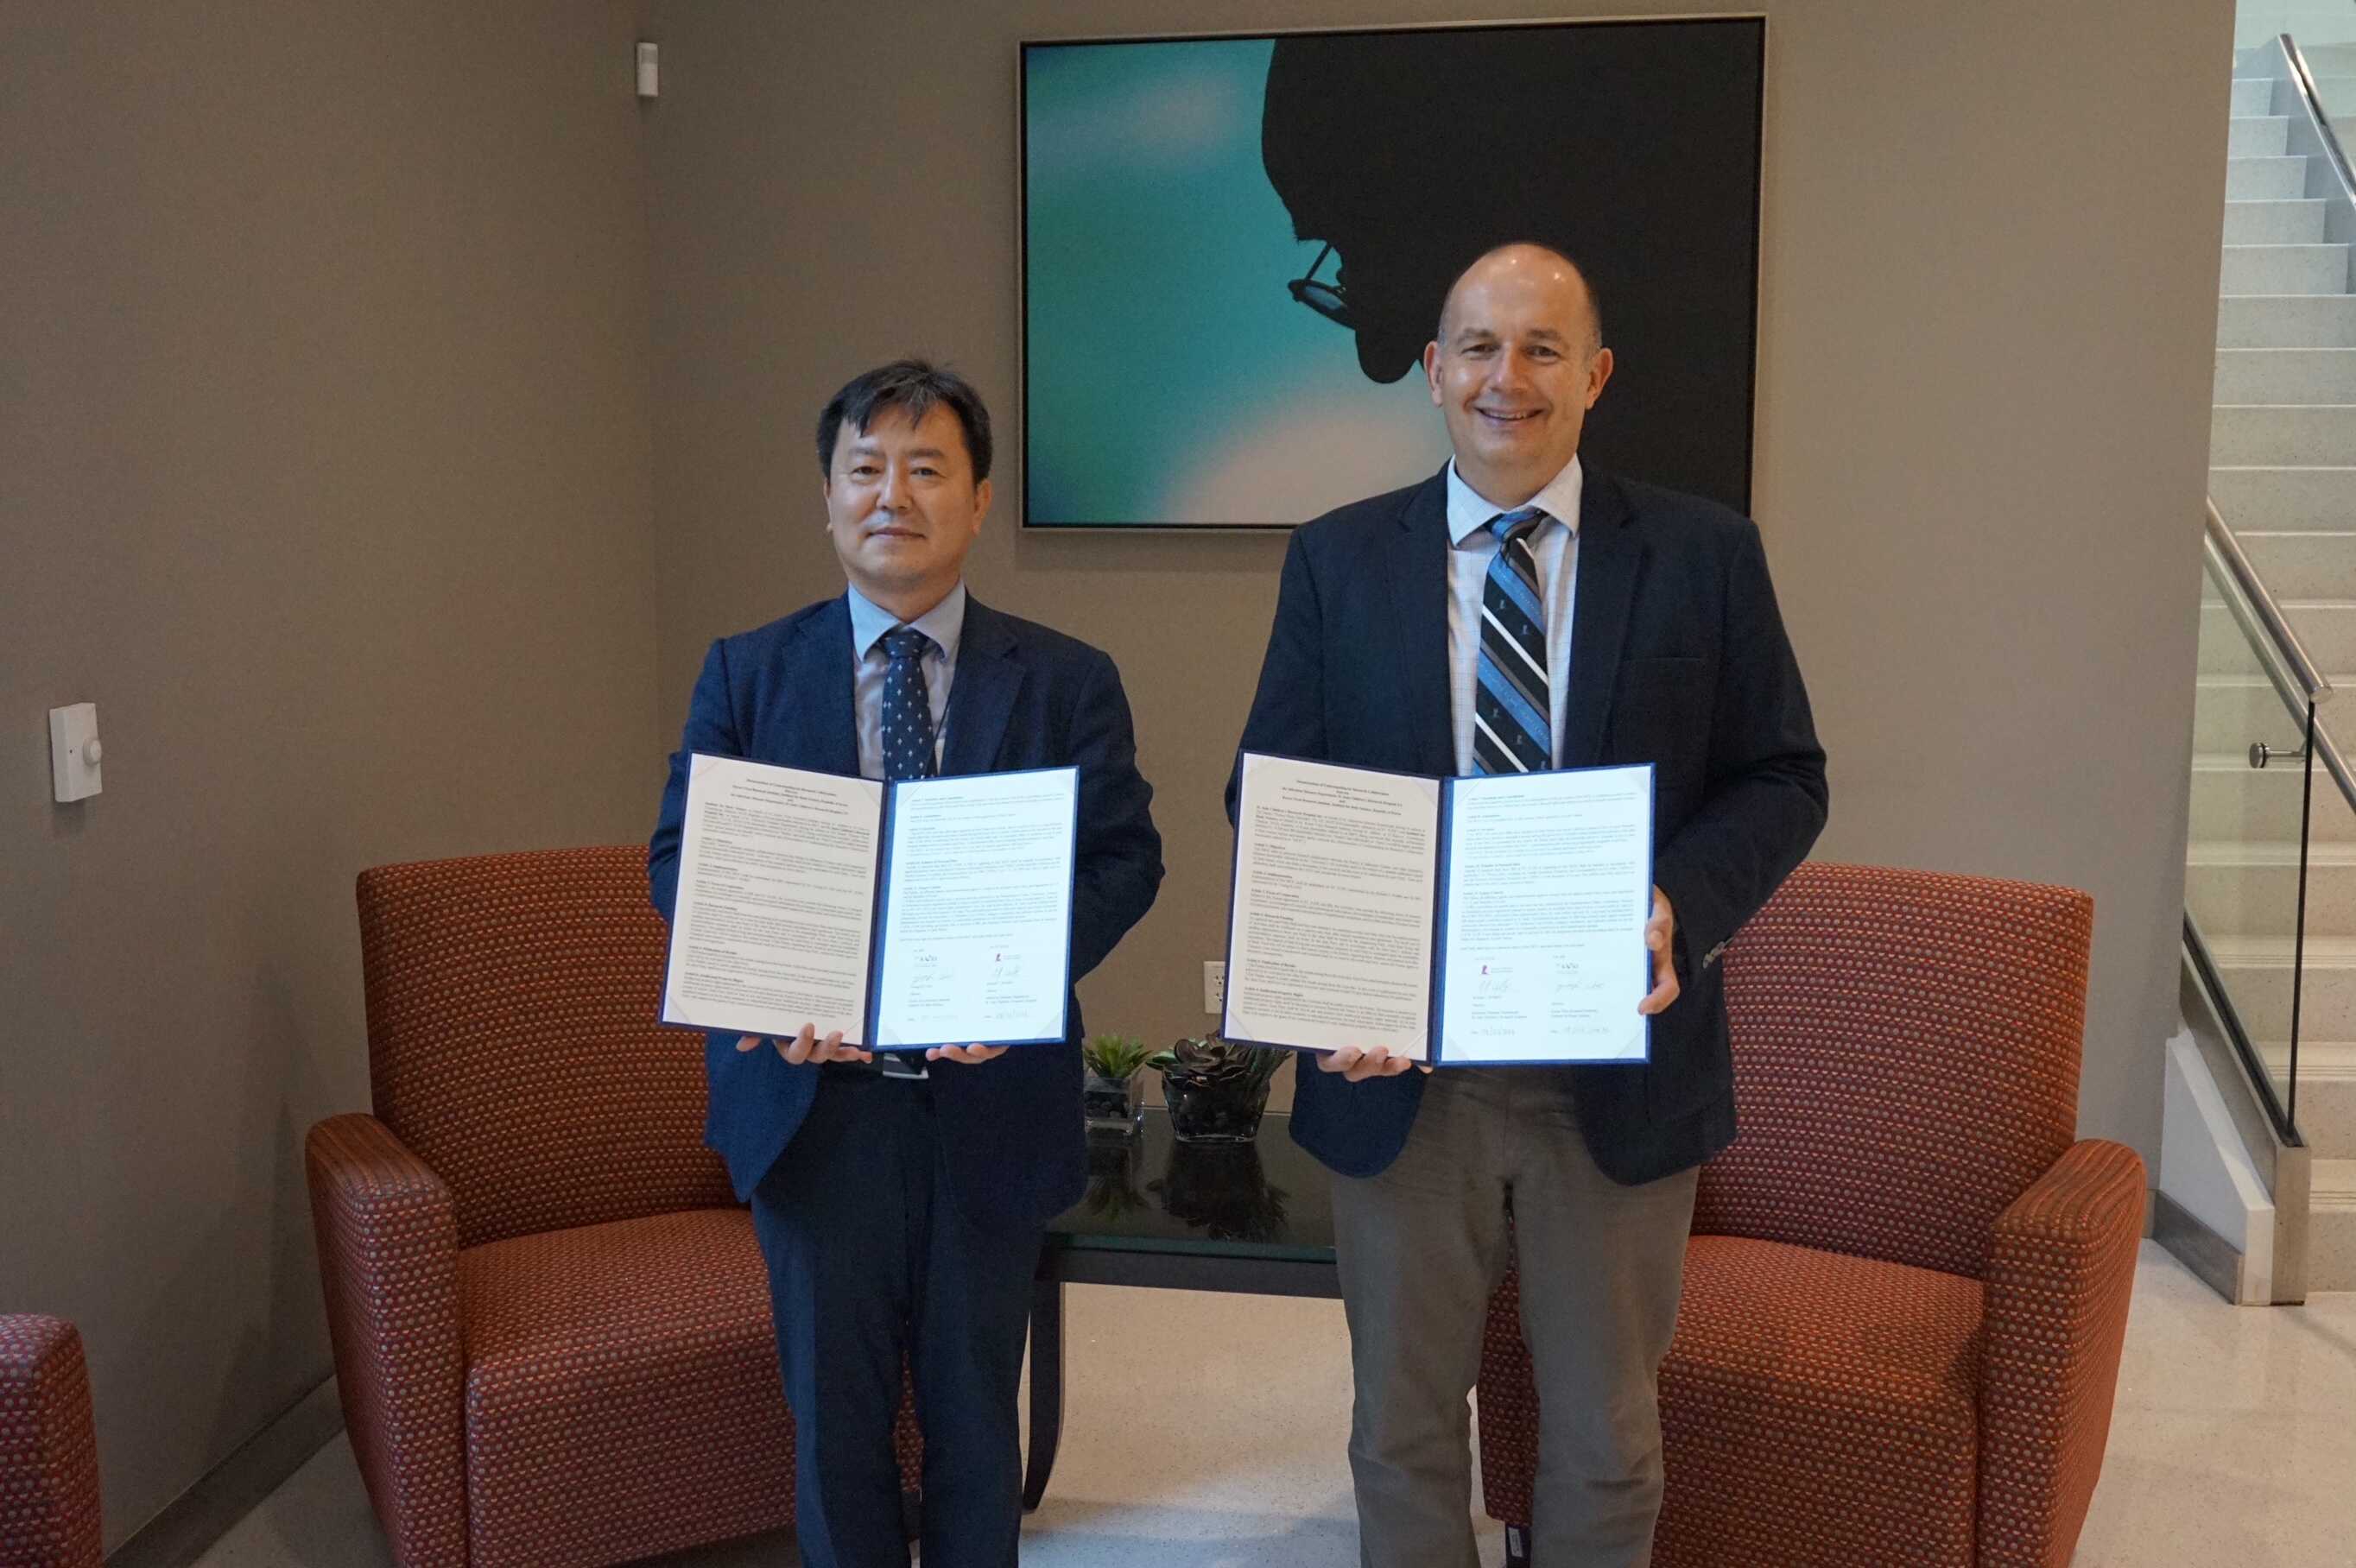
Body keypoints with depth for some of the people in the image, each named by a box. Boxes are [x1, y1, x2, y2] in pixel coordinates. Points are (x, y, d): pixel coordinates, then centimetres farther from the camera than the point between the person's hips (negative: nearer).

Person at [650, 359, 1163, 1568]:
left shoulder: (1068, 682, 1)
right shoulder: (746, 674, 3)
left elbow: (1125, 857, -5)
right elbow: (678, 857, 0)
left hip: (989, 1095, 0)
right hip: (814, 1094, 0)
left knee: (975, 1409, 16)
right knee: (833, 1410, 14)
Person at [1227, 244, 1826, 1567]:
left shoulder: (1705, 555, 0)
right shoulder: (1336, 561, 2)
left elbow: (1783, 781, 1)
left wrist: (1679, 903, -19)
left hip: (1621, 1068, 0)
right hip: (1397, 1071, 1)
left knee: (1607, 1434, 17)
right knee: (1404, 1422, 17)